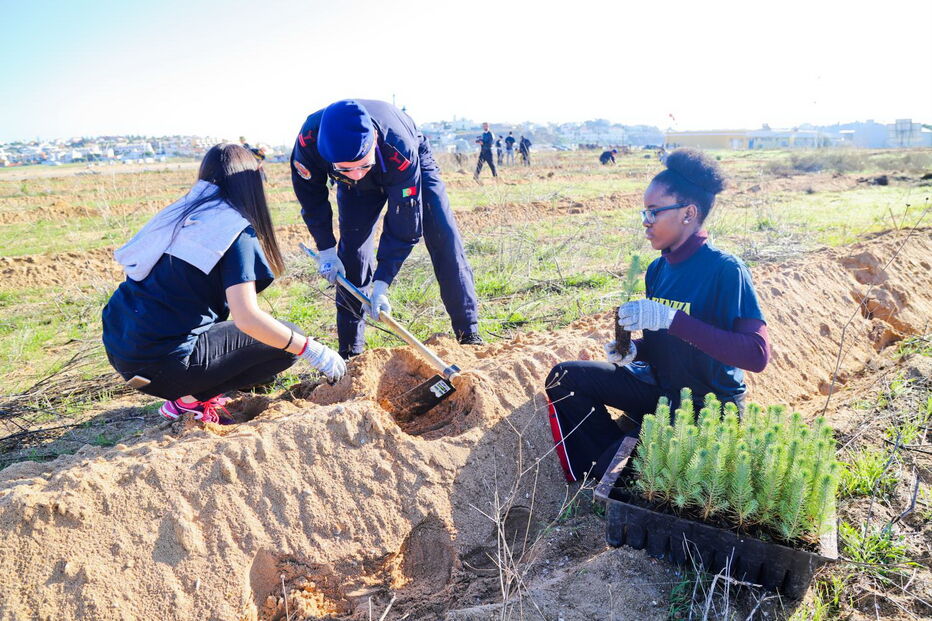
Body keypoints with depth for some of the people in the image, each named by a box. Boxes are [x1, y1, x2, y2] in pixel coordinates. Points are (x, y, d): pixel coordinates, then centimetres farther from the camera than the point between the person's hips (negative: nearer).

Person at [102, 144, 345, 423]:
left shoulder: (180, 213, 10)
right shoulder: (236, 229, -12)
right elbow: (247, 319, -22)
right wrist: (312, 350, -12)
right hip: (160, 363, -8)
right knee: (286, 344, 2)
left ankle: (190, 392, 12)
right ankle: (190, 399, -1)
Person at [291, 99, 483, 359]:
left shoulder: (401, 152, -45)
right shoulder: (309, 140, -38)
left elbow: (403, 225, -34)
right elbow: (311, 198, -16)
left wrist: (381, 284, -34)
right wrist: (326, 250, -15)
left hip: (414, 164, -2)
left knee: (445, 238, -15)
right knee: (352, 251, -9)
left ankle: (469, 334, -6)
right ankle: (350, 349, 2)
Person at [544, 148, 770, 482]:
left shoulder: (725, 269, -20)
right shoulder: (657, 269, 2)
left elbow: (757, 354, -30)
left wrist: (672, 318, -36)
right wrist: (633, 351, -10)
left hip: (709, 408, -7)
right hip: (662, 389, 7)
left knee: (615, 467, -23)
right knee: (564, 379, -5)